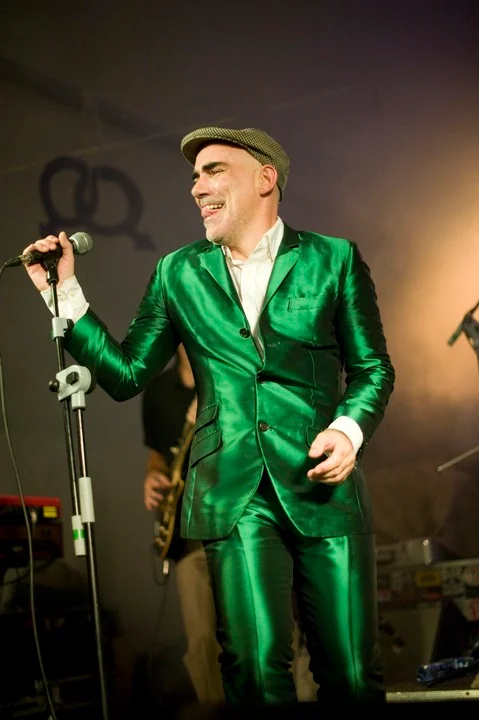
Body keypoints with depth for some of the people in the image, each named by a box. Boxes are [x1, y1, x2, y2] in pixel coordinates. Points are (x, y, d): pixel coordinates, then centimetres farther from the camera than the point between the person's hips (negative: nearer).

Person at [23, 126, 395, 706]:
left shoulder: (334, 259, 7)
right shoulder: (177, 275, 13)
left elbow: (373, 368, 9)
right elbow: (125, 375, 11)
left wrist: (350, 428, -10)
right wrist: (65, 293, 3)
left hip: (320, 487, 0)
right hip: (232, 494, 1)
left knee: (352, 677, 1)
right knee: (256, 670, -8)